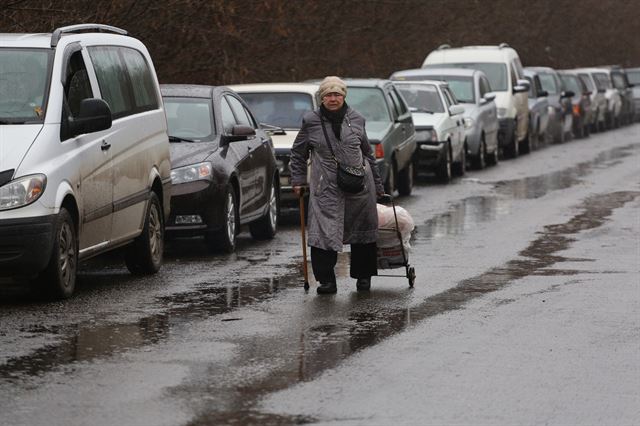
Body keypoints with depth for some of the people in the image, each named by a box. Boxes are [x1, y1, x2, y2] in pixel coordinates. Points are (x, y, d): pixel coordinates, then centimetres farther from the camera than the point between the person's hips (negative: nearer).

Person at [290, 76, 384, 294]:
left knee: (363, 231, 9)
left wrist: (377, 185, 18)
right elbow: (298, 153, 12)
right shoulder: (311, 121, 1)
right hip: (326, 188, -2)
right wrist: (298, 180, 5)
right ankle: (326, 280, -8)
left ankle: (363, 276, 24)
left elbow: (367, 153, 15)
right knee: (324, 232, -12)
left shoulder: (356, 120, 6)